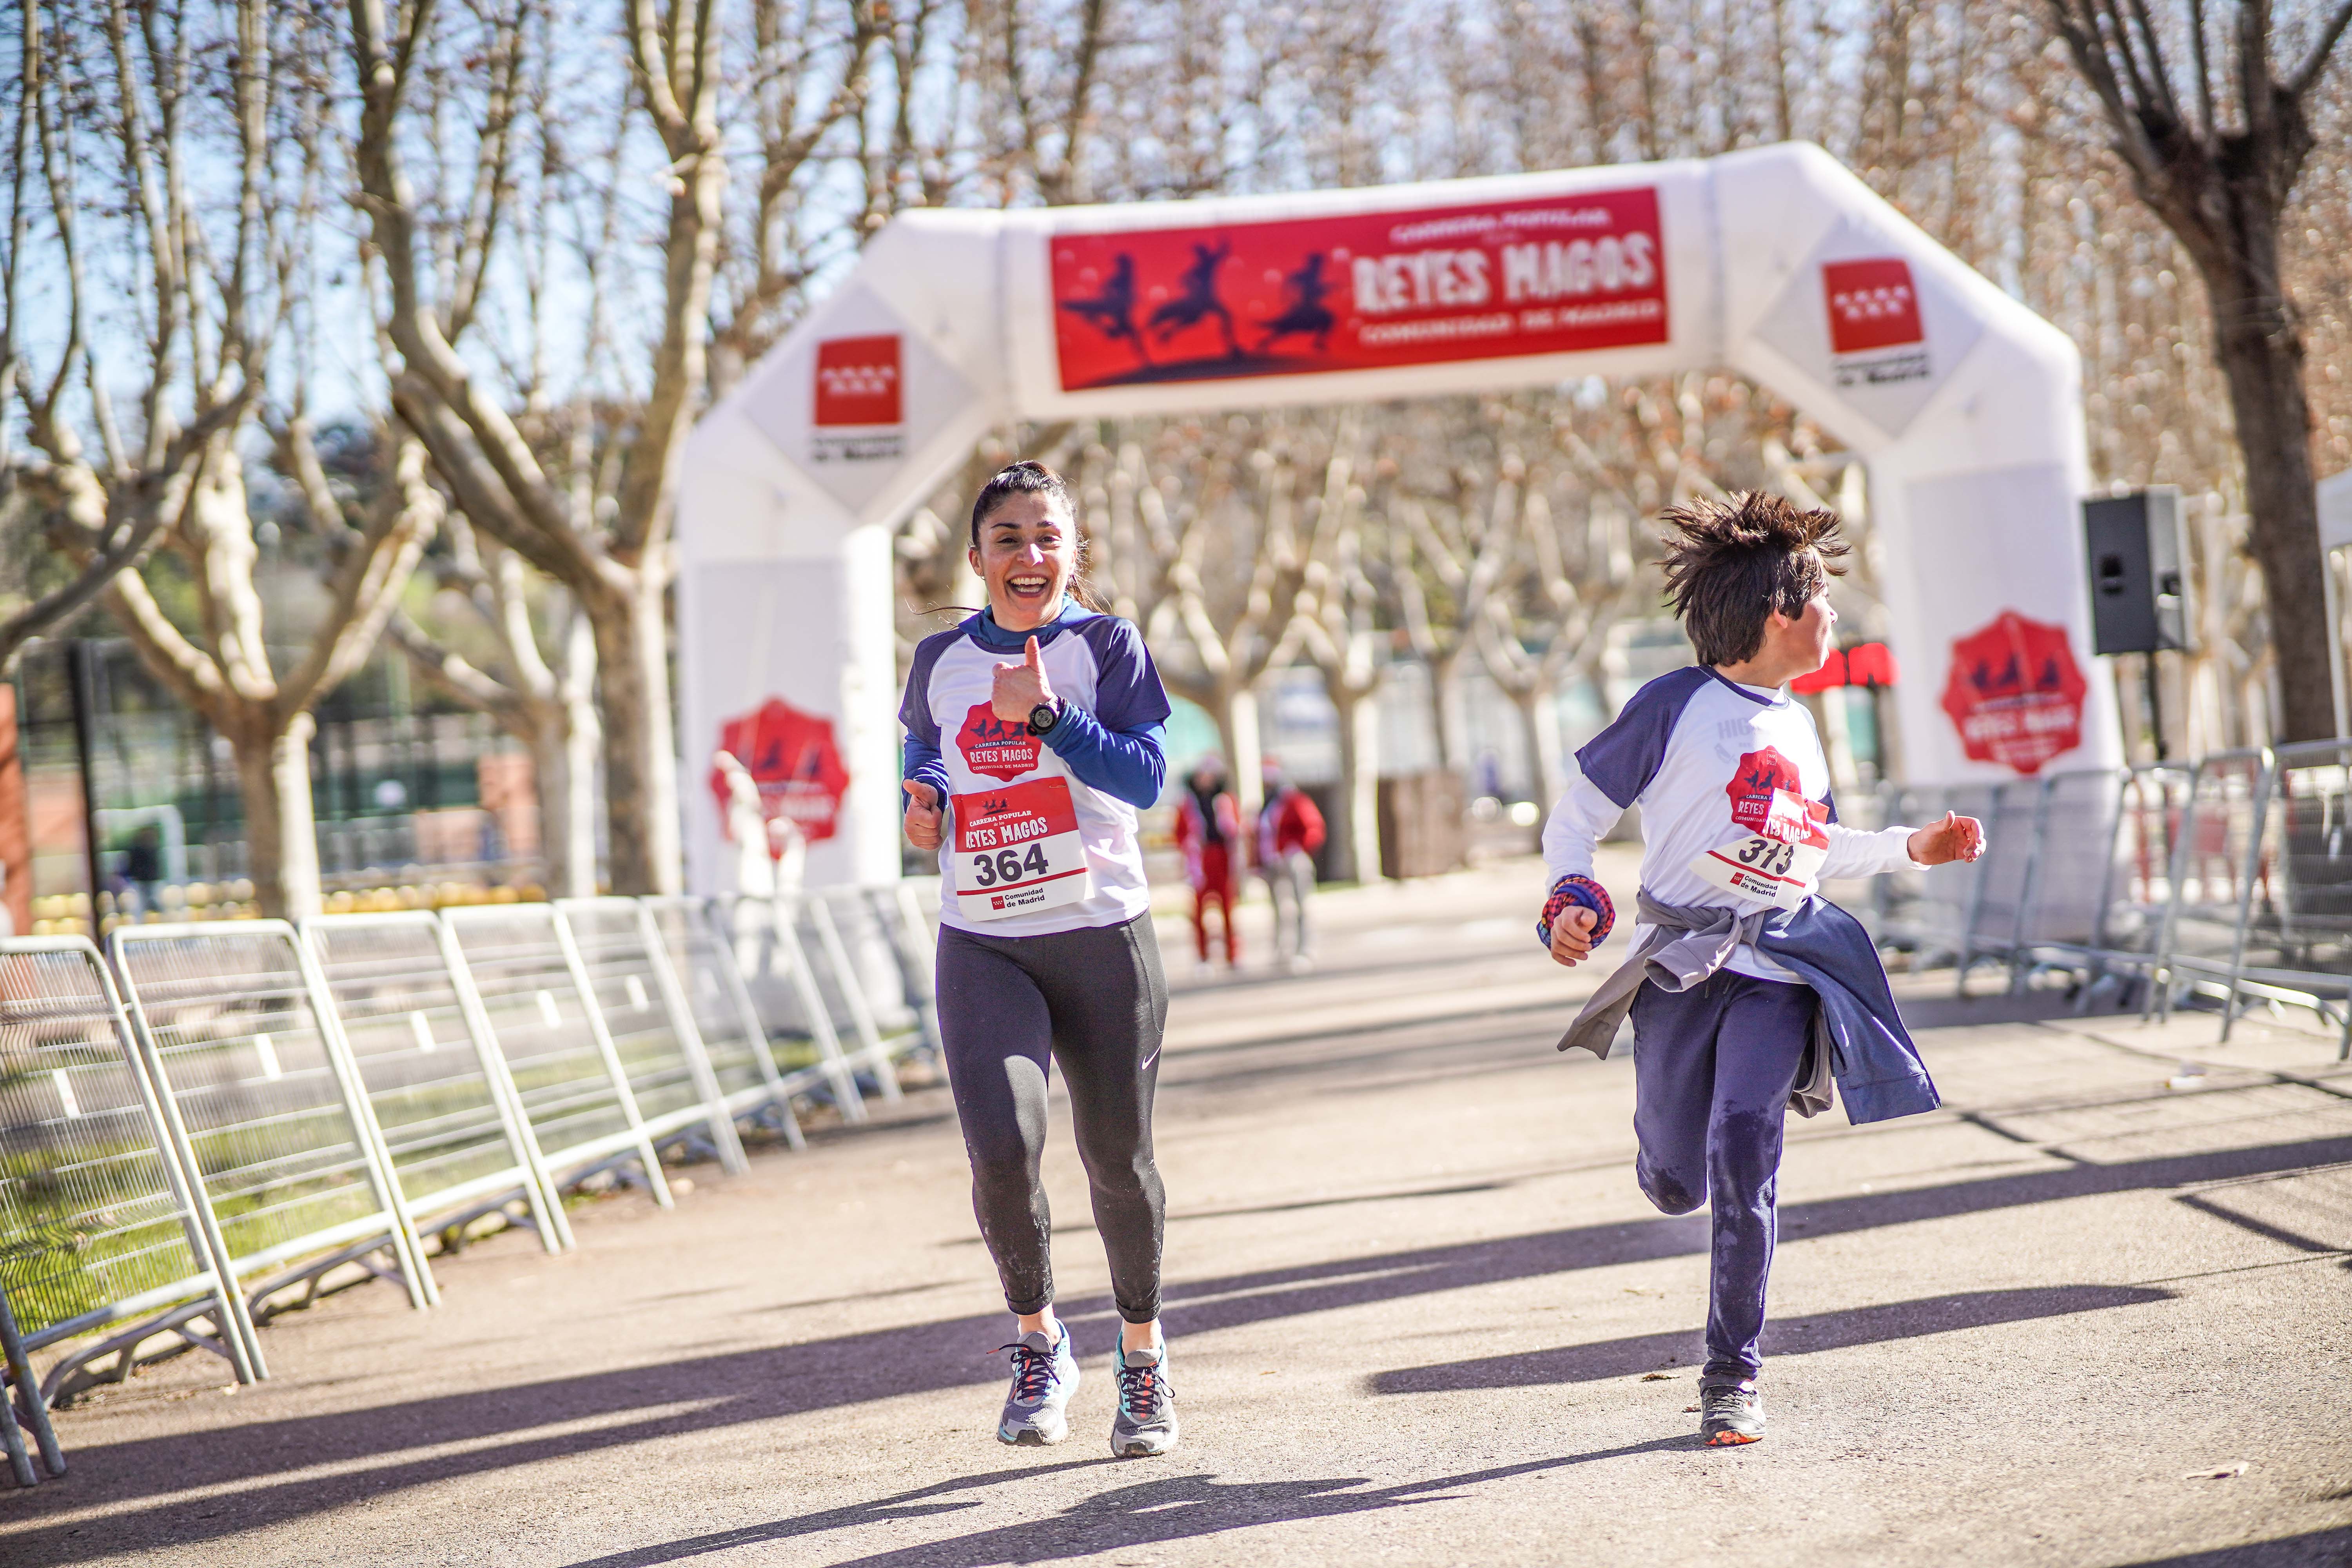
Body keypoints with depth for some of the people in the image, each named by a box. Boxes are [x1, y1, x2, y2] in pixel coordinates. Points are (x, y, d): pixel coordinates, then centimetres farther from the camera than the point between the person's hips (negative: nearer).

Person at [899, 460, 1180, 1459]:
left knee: (1118, 1161, 5)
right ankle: (1037, 1342, 7)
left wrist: (1046, 713, -22)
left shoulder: (1105, 645, -1)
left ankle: (1141, 1349, 30)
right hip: (981, 945, 1)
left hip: (1103, 937, -1)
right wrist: (925, 804, 3)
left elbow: (1146, 778, -11)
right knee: (1002, 1150, -18)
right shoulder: (940, 661, 8)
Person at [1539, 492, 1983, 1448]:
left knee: (1744, 1140, -18)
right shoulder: (1679, 704, -3)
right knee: (1676, 1186, 3)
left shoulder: (1797, 726, 16)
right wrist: (1571, 898, -14)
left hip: (1781, 964, 3)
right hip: (1681, 963, -3)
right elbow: (1581, 810, 1)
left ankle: (1733, 1374, -9)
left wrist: (1911, 848, 23)